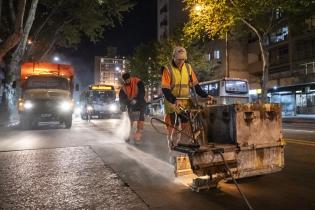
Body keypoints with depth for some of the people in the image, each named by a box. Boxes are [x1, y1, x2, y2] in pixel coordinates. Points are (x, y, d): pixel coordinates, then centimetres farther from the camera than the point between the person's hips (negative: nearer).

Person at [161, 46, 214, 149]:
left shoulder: (188, 67, 7)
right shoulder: (168, 69, -6)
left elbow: (195, 84, 11)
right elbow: (165, 89, -13)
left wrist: (205, 95, 1)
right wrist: (174, 100, -25)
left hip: (185, 103, 4)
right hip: (172, 103, -3)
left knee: (186, 126, 4)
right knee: (173, 127, 1)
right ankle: (173, 146, 15)